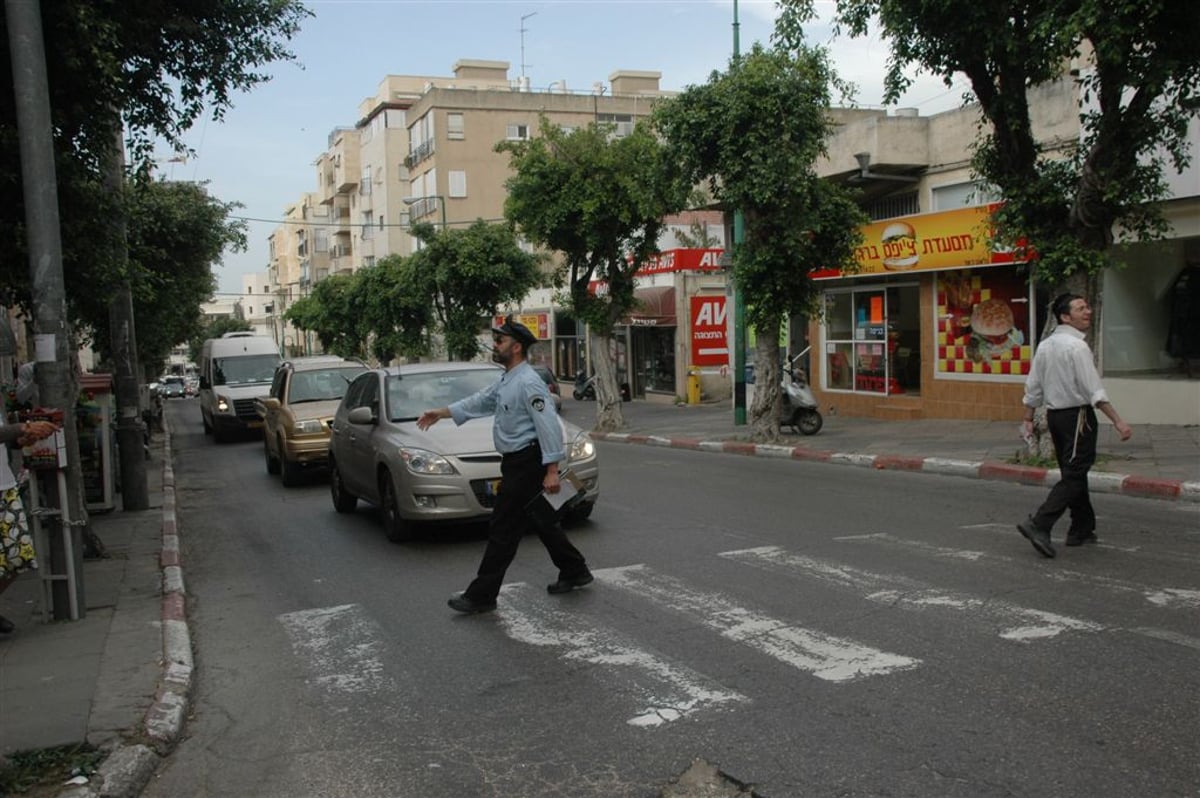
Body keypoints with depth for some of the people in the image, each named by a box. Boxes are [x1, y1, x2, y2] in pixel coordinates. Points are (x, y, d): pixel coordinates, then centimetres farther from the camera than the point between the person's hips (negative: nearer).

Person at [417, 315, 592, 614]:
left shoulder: (528, 383, -18)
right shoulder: (506, 381, 13)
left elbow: (549, 426, -22)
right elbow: (481, 401, 23)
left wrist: (551, 471, -24)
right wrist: (441, 413, 20)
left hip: (526, 464, -10)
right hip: (516, 463, 10)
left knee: (503, 530, -4)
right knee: (542, 523, 18)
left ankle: (481, 595, 2)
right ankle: (574, 571, 31)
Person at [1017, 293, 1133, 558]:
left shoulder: (1045, 345, 10)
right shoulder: (1077, 347, -16)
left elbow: (1033, 387, 12)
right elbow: (1094, 390, -20)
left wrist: (1028, 419, 18)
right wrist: (1117, 421, -20)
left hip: (1054, 415, 9)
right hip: (1078, 416, -9)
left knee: (1073, 473, 17)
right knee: (1074, 476, -6)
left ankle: (1082, 529, 25)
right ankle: (1039, 524, -15)